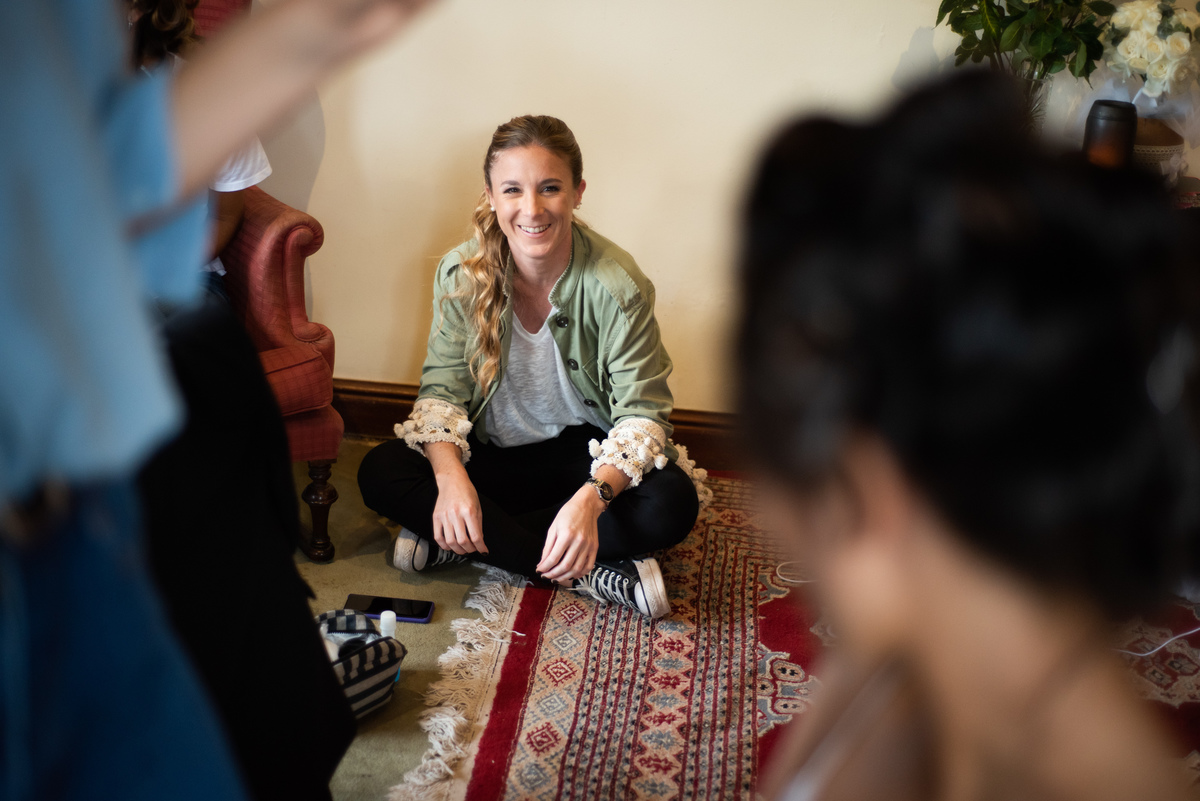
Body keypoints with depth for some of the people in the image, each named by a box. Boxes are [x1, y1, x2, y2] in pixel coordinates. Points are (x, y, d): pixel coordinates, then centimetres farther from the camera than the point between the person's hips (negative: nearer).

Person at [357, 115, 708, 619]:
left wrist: (592, 497, -39)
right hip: (493, 455, 3)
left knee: (671, 505, -31)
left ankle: (451, 544, -23)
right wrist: (450, 476, -29)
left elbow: (642, 412, -20)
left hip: (584, 451, -2)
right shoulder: (461, 274, -12)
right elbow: (442, 389, -8)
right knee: (380, 474, -23)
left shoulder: (616, 285, -20)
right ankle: (594, 574, -26)